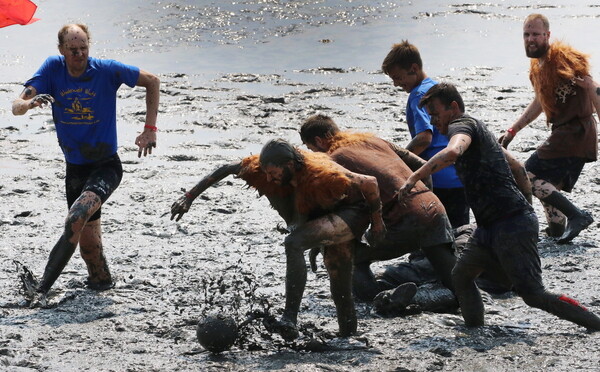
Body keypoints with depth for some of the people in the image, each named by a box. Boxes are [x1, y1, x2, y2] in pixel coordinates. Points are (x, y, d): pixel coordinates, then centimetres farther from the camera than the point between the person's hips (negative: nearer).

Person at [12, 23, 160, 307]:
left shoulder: (107, 70, -10)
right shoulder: (52, 69, -4)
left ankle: (42, 288, -33)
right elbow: (16, 107, -10)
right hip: (75, 168, 4)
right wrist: (31, 102, -35)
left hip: (106, 165, -4)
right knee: (87, 238, 9)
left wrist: (149, 129, -4)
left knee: (77, 218, -27)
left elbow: (152, 82, 3)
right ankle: (100, 279, 38)